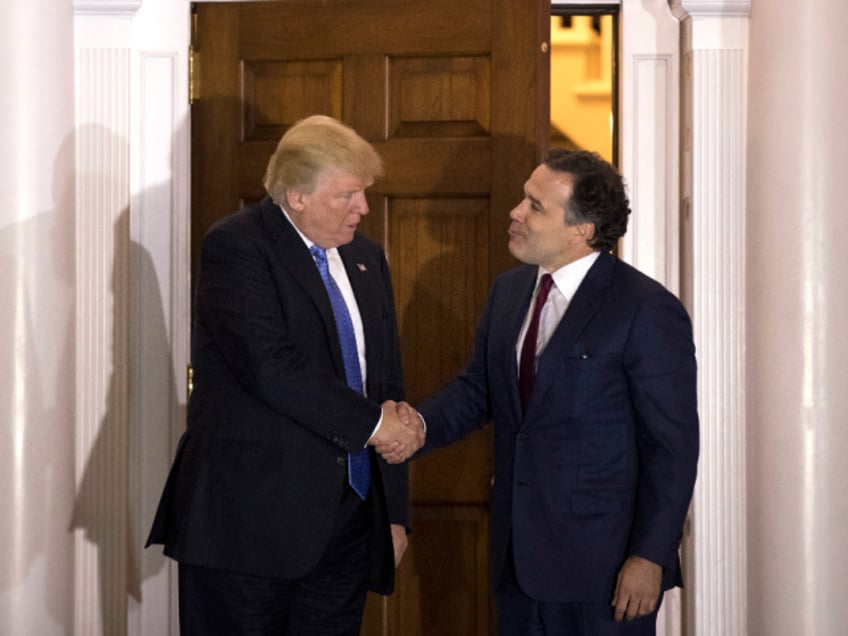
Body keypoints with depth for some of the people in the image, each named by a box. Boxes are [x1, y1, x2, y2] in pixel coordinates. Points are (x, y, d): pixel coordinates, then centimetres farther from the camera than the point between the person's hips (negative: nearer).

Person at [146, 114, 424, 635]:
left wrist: (395, 512, 14)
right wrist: (369, 422, -13)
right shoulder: (235, 245, -8)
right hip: (251, 515, -6)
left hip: (348, 517, 6)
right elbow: (270, 367, -21)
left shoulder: (365, 256, 14)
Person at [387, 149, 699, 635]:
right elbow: (477, 389, 14)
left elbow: (672, 446, -13)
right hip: (520, 557, 7)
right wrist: (418, 427, -7)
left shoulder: (648, 311, -13)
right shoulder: (509, 291, 8)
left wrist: (651, 557, -15)